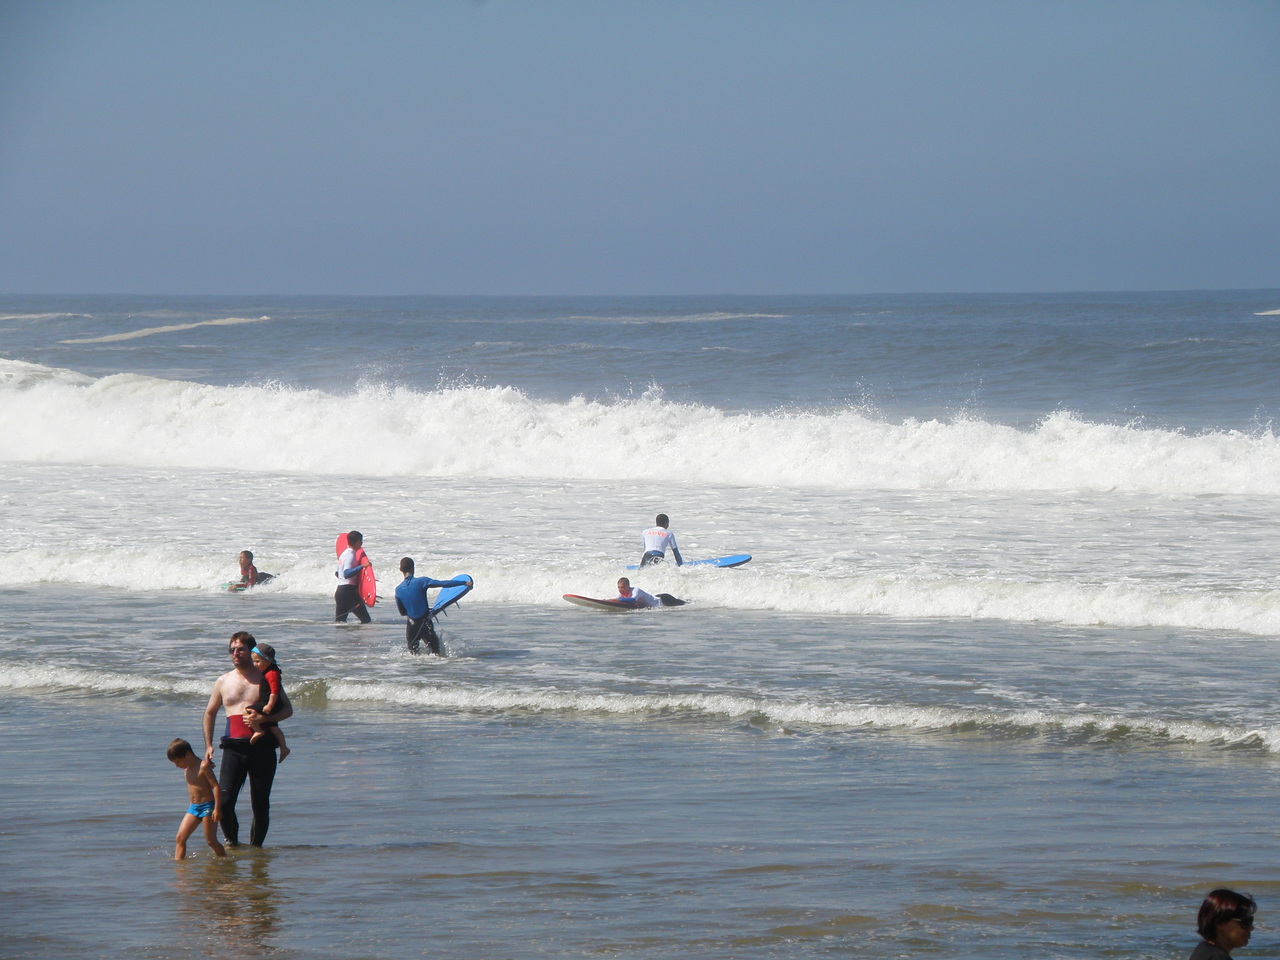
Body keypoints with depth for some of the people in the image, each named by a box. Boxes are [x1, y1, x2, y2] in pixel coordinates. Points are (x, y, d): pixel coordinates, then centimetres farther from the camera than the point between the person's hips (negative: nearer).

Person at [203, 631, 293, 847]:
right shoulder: (223, 682, 13)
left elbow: (288, 710, 5)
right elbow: (210, 713, 25)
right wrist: (208, 746, 15)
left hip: (262, 746, -1)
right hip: (233, 747, 1)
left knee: (260, 804, 0)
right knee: (224, 801, -11)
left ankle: (256, 846, 15)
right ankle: (231, 841, 10)